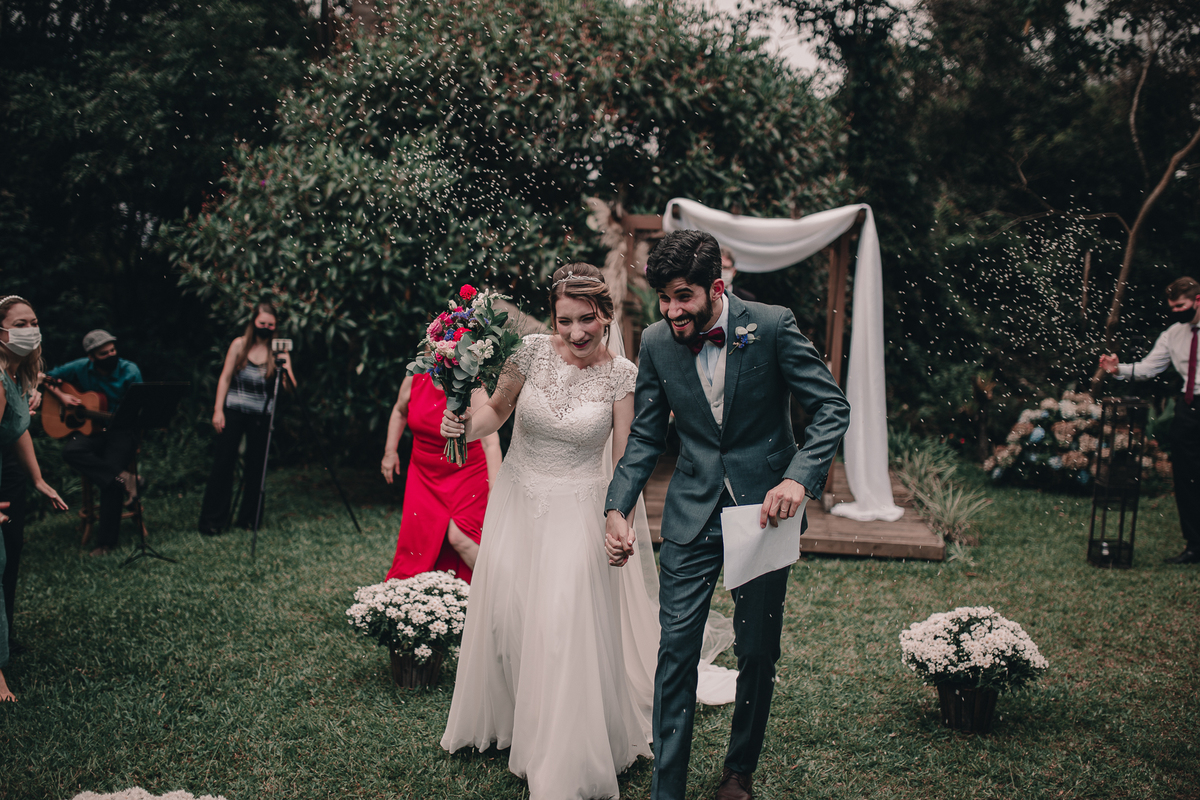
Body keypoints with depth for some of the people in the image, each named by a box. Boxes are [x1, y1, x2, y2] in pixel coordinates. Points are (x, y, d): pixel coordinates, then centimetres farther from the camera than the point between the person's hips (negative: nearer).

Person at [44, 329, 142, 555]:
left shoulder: (129, 371, -5)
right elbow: (48, 377, 15)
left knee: (109, 480, -23)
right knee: (71, 451, -33)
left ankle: (106, 541, -12)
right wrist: (61, 395, -2)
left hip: (121, 429, -3)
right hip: (90, 428, 3)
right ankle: (121, 477, -26)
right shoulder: (81, 368, 2)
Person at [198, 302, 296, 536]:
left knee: (256, 465, 5)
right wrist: (218, 410, -3)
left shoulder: (279, 351, 1)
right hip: (234, 410, -1)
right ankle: (211, 521, 3)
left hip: (261, 414, 1)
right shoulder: (239, 345, 1)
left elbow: (290, 387, -6)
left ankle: (249, 518, 18)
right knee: (223, 462, -2)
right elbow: (225, 378, 4)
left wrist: (286, 368, -27)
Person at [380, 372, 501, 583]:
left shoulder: (473, 391, -24)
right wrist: (390, 452, 13)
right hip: (424, 474, 4)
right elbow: (400, 411, 14)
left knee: (459, 537, -16)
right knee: (418, 536, 4)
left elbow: (491, 443, -32)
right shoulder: (415, 379, -9)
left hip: (466, 473, -4)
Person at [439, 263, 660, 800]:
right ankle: (506, 720, 42)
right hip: (516, 502, 3)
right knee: (505, 612, 15)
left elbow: (625, 460, -6)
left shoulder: (622, 375, -11)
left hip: (578, 510, -3)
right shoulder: (532, 351, -9)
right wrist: (465, 427, -15)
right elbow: (498, 409, 5)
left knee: (566, 625, -4)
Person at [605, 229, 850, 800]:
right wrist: (617, 508, -7)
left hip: (763, 508, -1)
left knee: (758, 652, 10)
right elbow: (645, 436, 4)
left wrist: (799, 478, -25)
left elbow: (832, 407, -10)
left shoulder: (772, 326, -13)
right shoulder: (656, 343, -4)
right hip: (692, 512, 2)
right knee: (676, 648, -1)